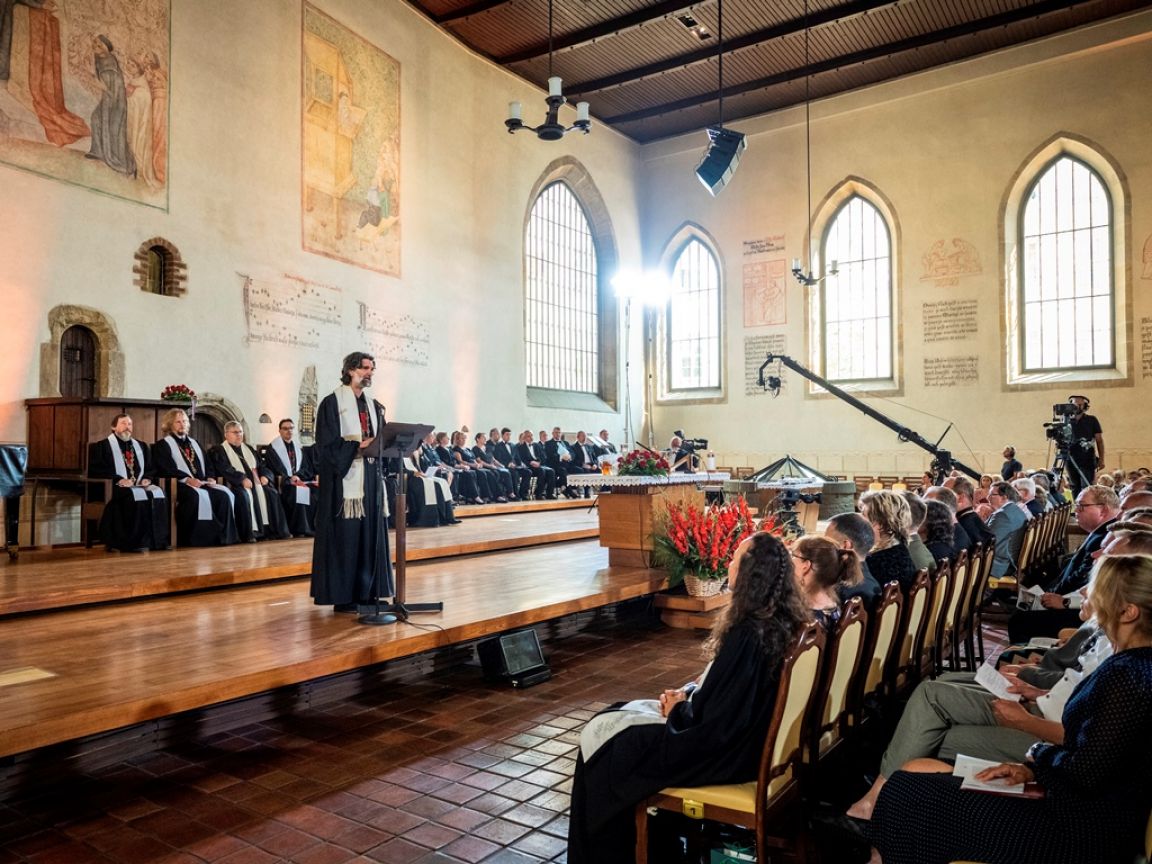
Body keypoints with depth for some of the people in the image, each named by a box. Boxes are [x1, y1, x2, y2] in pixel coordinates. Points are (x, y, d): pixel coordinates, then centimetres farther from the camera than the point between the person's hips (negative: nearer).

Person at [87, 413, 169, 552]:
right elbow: (95, 470, -4)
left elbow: (150, 468, 24)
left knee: (158, 494, -27)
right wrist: (118, 479, -17)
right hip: (116, 487, -5)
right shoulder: (101, 446, 9)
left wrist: (146, 478, 0)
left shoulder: (141, 446, 26)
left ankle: (158, 540, -26)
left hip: (140, 485, 5)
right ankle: (134, 541, -33)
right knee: (136, 496, -36)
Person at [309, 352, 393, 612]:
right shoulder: (332, 403, -3)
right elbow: (327, 444, -11)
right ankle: (343, 596, 1)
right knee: (345, 536, -6)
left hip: (370, 477, 7)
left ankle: (367, 592, 13)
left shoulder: (374, 405, 17)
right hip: (344, 477, -7)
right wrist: (358, 446, -21)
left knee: (371, 534, 6)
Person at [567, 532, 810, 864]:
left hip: (721, 752, -9)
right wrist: (688, 696, 3)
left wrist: (678, 709, -7)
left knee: (600, 737, 4)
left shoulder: (746, 635, -30)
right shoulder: (785, 621, -2)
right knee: (616, 717, 19)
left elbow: (712, 718, -25)